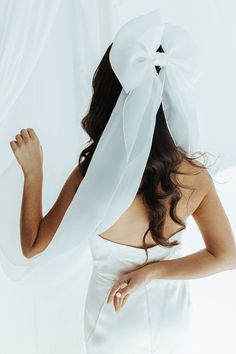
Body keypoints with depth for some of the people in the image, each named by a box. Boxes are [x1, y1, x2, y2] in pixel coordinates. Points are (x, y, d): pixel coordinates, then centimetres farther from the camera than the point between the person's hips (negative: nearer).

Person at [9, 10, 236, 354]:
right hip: (173, 314, 2)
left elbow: (33, 246, -17)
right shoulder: (195, 174, -22)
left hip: (116, 324, -2)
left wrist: (33, 172, -17)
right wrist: (153, 270, -17)